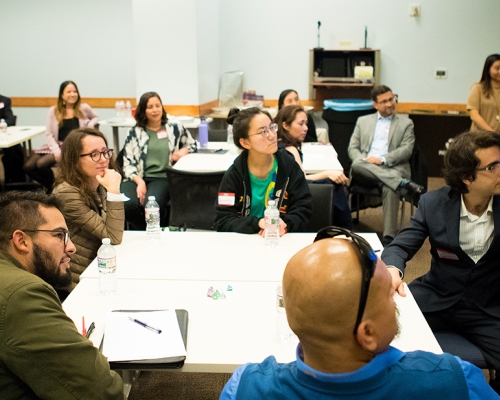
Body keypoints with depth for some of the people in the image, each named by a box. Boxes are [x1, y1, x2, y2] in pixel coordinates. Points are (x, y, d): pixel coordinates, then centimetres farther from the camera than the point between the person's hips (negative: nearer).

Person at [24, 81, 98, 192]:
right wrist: (57, 151, -12)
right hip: (56, 145, 4)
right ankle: (51, 187, 8)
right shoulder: (53, 111, 8)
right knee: (28, 166, -15)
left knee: (41, 164, -26)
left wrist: (89, 125, 0)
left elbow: (95, 118, 25)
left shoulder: (84, 108, 5)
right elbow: (49, 134, 5)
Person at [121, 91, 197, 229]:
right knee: (127, 205, -33)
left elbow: (193, 144, 28)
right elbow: (128, 163, 5)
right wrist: (139, 182, -14)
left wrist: (184, 150, 3)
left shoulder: (175, 128, 14)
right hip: (137, 178, 1)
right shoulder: (135, 132, 12)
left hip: (163, 177, -1)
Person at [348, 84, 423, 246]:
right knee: (357, 165, -35)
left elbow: (406, 150, 4)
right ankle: (404, 183, -38)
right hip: (365, 171, 2)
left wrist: (382, 160, -13)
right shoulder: (363, 121, 23)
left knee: (389, 187, -37)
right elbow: (352, 148, 15)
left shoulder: (406, 123, 17)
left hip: (393, 169, -2)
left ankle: (389, 236, -41)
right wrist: (363, 160, -9)